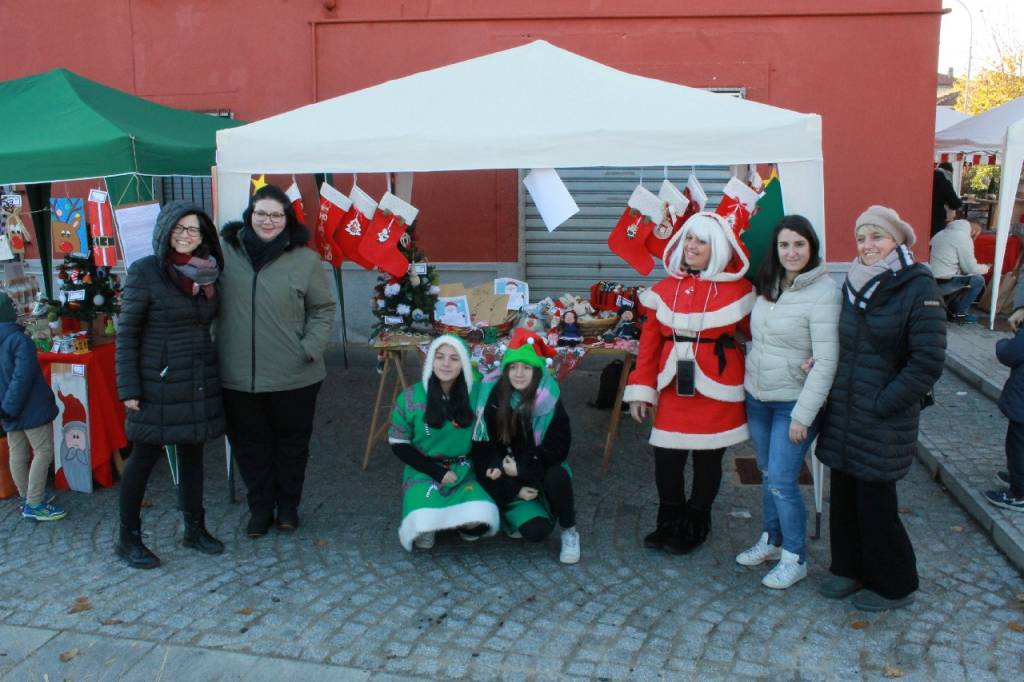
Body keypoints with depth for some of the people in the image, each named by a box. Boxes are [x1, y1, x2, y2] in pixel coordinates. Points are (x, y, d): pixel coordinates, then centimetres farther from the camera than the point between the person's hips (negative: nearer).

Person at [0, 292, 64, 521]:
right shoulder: (19, 340, -19)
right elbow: (22, 378, -25)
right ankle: (34, 504, -3)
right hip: (30, 408, -9)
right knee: (43, 452, -3)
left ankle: (28, 498, 25)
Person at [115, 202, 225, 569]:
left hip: (200, 383, 5)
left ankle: (195, 528, 28)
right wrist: (129, 388, -13)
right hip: (159, 384, -5)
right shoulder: (145, 271, -10)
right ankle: (128, 538, 20)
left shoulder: (206, 270, 6)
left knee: (192, 454, 15)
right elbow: (126, 334, -10)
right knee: (145, 457, 5)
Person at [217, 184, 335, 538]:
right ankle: (260, 508, 32)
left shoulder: (305, 260, -4)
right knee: (249, 444, 14)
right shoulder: (225, 251, -1)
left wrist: (312, 347, -10)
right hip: (238, 376, 1)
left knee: (292, 442, 15)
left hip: (294, 377, -1)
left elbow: (323, 310, 2)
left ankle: (288, 505, 35)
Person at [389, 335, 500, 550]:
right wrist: (437, 472, -10)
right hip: (424, 471, -1)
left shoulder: (477, 394, -6)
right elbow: (398, 444, -2)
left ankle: (460, 521, 9)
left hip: (465, 472, 1)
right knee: (424, 536, -25)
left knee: (478, 523, -27)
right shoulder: (411, 398, -9)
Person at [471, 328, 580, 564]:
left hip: (542, 472, 1)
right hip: (508, 482, -1)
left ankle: (569, 531, -7)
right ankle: (516, 515, 13)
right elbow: (482, 451, -9)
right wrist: (513, 489, -13)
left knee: (558, 476, -34)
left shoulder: (549, 400, -13)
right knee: (536, 531, -23)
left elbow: (558, 448, -12)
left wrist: (521, 468, -19)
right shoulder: (493, 399, -13)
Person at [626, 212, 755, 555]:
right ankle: (670, 523, 26)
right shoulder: (665, 289, 4)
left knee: (707, 459, 8)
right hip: (674, 388, 3)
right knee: (666, 458, 3)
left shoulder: (738, 289, -4)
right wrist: (641, 389, 0)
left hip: (717, 389, -2)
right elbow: (650, 341, 3)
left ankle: (695, 527, 29)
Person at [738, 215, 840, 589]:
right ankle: (771, 540, 35)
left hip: (793, 404, -6)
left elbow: (826, 361, -19)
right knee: (767, 474, 18)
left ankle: (795, 558, 15)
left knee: (782, 482, -3)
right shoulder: (768, 285, 4)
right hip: (757, 397, 6)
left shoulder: (823, 292, -16)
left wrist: (804, 414, -19)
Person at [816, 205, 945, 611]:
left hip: (884, 424, -6)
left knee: (875, 503, 3)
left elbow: (927, 363, -16)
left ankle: (893, 585, 24)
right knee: (844, 495, 13)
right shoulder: (853, 284, 8)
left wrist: (880, 406, -15)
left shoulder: (918, 289, -12)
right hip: (842, 417, 6)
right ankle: (849, 567, 33)